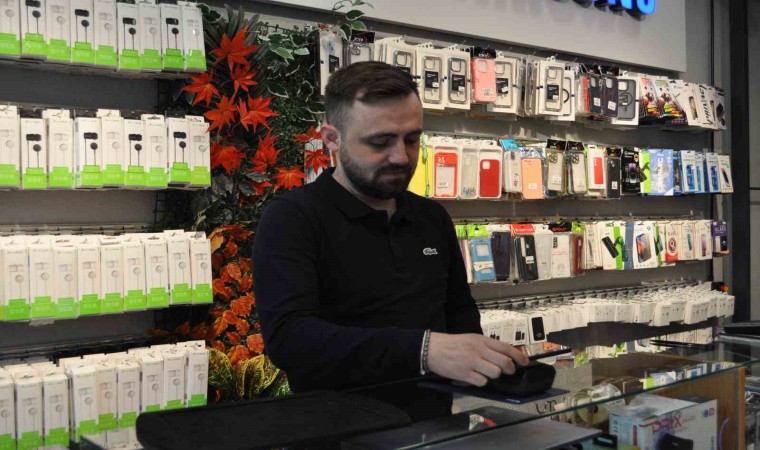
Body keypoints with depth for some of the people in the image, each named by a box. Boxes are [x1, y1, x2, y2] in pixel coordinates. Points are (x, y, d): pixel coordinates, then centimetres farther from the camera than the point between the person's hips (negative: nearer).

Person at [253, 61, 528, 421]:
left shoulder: (433, 218, 10)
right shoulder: (290, 219, -11)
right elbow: (287, 336, -26)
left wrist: (472, 358, -1)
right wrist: (424, 350, -36)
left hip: (434, 425, 7)